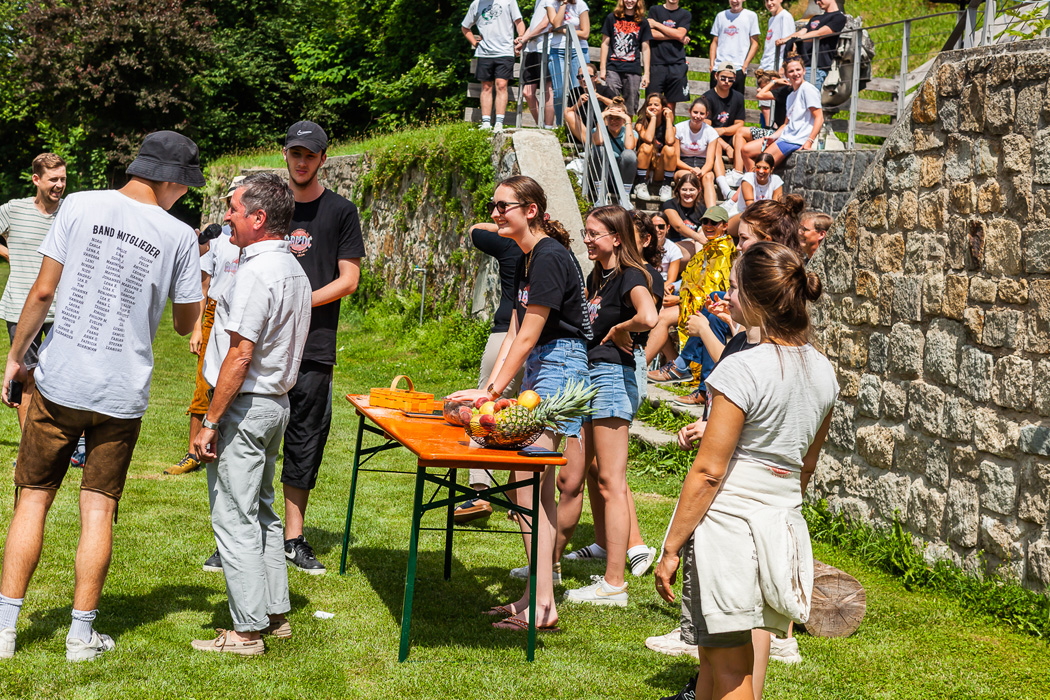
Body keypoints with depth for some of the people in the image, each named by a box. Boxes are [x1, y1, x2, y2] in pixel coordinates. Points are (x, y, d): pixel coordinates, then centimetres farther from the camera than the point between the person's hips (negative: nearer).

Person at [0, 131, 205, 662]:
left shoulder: (80, 206, -3)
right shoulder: (179, 235, -3)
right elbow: (185, 323, 7)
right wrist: (195, 278, 25)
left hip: (59, 381, 0)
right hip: (122, 395, 0)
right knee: (98, 508, 7)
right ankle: (81, 634, 11)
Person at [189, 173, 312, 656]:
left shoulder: (256, 273, -20)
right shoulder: (295, 271, 11)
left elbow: (240, 355, -22)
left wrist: (209, 423, -18)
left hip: (244, 407, -10)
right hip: (276, 403, 10)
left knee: (235, 518, -4)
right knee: (261, 512, 17)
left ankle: (248, 630, -1)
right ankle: (275, 613, 23)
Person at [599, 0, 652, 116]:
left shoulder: (642, 22, 10)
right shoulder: (612, 18, 9)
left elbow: (645, 49, 11)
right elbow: (605, 43, 10)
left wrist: (646, 73, 5)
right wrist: (603, 68, 4)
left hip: (633, 71, 1)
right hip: (613, 68, -1)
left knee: (630, 109, 0)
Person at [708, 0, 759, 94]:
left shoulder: (751, 16, 6)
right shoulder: (720, 16, 15)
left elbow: (755, 44, 3)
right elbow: (714, 42, 16)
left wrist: (745, 65, -7)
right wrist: (712, 64, 4)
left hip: (738, 68, -3)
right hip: (718, 67, 3)